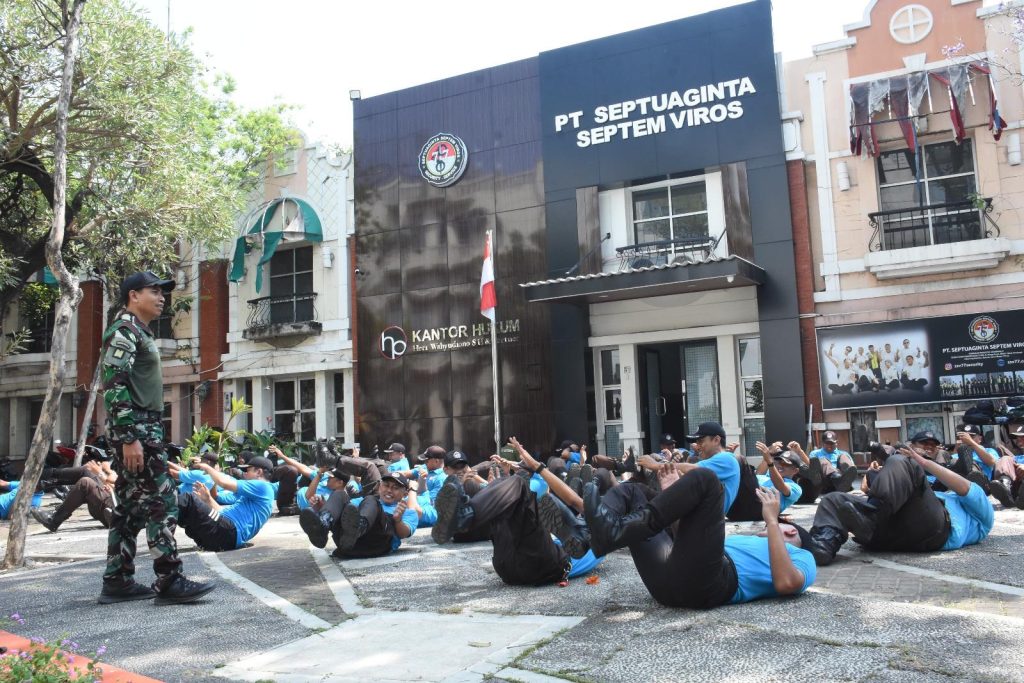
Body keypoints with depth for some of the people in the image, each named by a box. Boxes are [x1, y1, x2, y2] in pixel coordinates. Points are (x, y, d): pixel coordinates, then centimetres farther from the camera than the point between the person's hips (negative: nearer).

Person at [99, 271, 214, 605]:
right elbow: (114, 387, -19)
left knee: (131, 507, 10)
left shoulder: (139, 333, 21)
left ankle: (117, 581, 14)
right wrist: (129, 438, -24)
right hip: (136, 430, -10)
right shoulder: (124, 330, -10)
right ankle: (170, 581, -8)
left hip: (143, 430, 10)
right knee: (162, 502, -10)